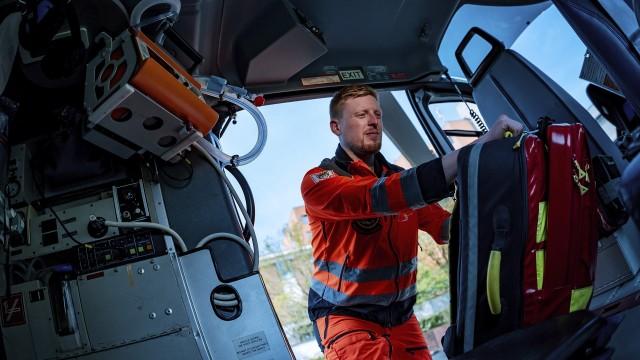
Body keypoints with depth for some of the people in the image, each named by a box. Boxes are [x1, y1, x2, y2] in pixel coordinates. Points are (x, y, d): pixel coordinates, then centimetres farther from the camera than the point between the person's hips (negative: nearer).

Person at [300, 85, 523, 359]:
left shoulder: (399, 178, 6)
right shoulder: (318, 181, -15)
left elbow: (445, 227, -4)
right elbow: (377, 197, -34)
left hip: (400, 314, 6)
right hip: (346, 316, -6)